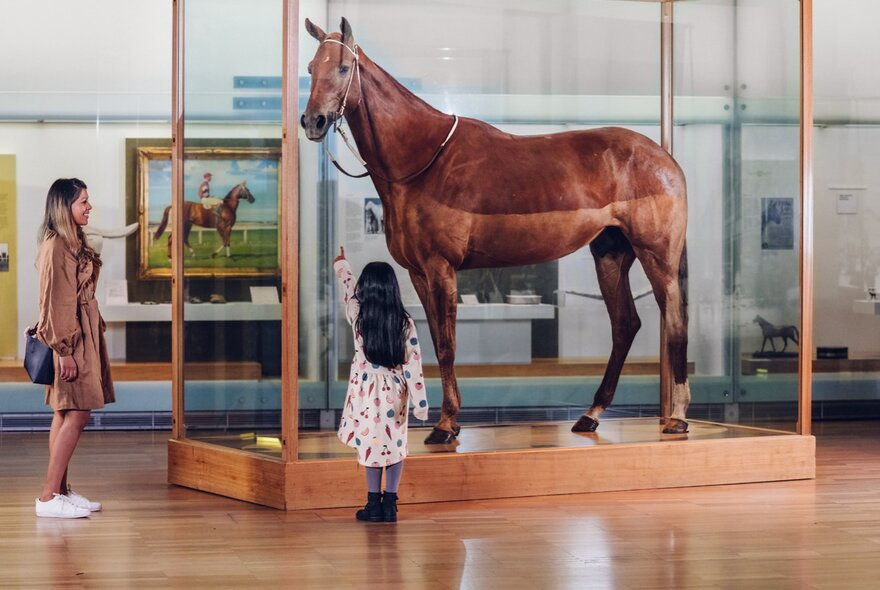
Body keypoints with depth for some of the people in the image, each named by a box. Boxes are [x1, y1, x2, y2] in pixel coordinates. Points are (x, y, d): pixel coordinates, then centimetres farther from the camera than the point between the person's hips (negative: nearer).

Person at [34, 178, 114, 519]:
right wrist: (63, 350, -20)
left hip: (82, 337, 10)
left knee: (66, 415, 10)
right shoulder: (55, 247, -15)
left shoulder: (74, 244, 15)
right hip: (70, 339, -10)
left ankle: (60, 491, 13)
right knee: (76, 415, -12)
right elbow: (53, 302, -18)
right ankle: (49, 497, -11)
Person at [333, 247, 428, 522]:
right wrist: (419, 402, -3)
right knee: (395, 445, 12)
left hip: (367, 391, 0)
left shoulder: (358, 316, -7)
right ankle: (389, 505, 10)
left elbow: (348, 288, 13)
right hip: (395, 391, 0)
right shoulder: (405, 323, -8)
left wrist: (340, 262, 33)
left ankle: (374, 505, 9)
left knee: (372, 445, 8)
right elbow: (413, 364, -8)